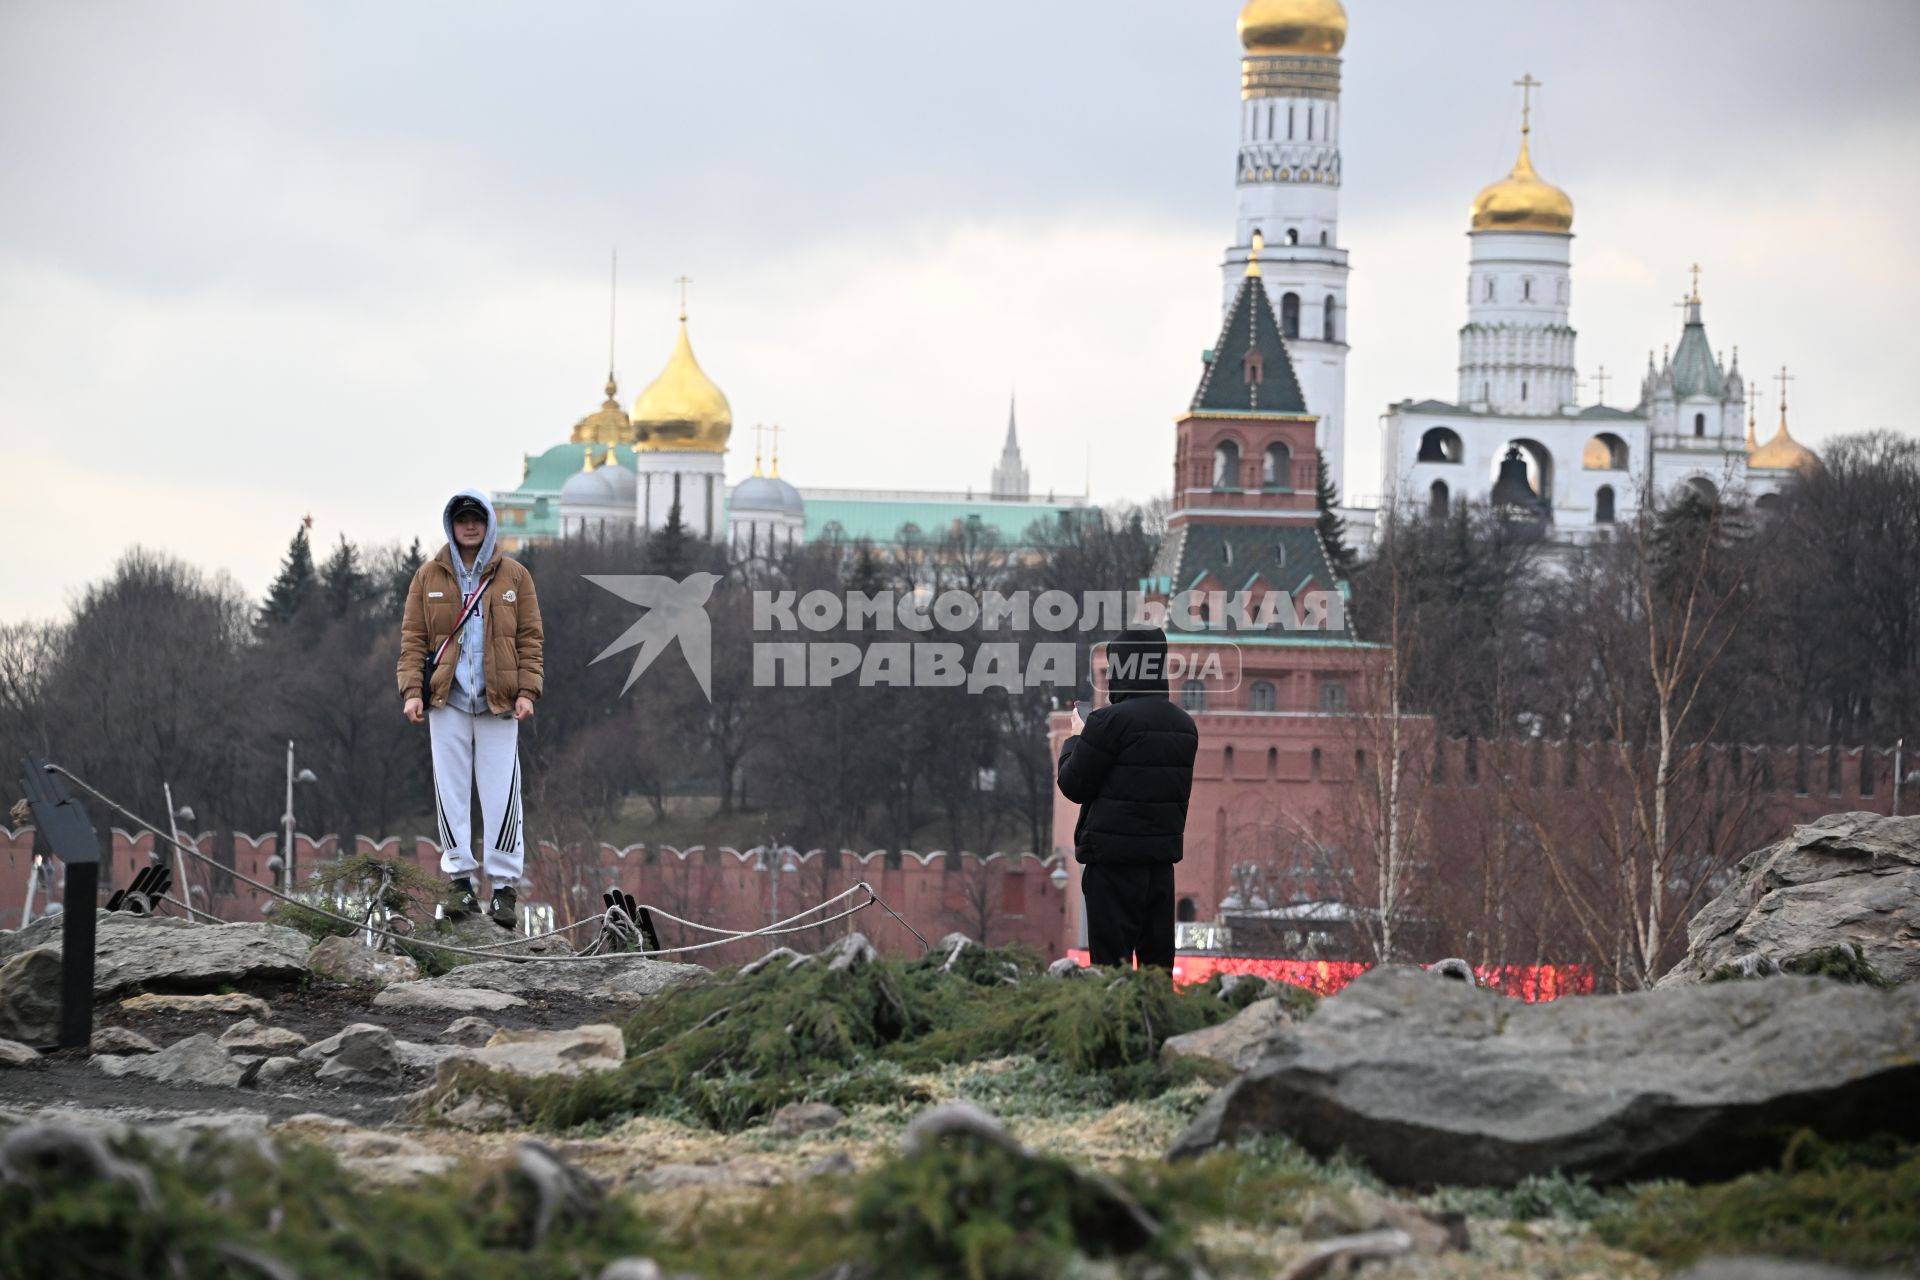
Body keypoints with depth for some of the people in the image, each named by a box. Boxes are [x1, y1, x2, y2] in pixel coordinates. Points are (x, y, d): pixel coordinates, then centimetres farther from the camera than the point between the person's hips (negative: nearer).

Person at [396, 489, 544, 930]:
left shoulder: (514, 576, 8)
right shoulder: (428, 577, 9)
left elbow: (530, 638, 7)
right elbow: (413, 638, 8)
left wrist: (527, 690, -3)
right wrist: (412, 690, -3)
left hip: (498, 701, -1)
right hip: (447, 699, 1)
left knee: (501, 792, -4)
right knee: (451, 790, 0)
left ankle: (505, 885, 0)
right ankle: (460, 879, 6)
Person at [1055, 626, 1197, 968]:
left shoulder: (1111, 721, -13)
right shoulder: (1183, 725, 9)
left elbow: (1073, 784, -5)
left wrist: (1076, 740, 9)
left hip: (1113, 854, -7)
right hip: (1162, 855, 7)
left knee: (1111, 957, -5)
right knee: (1157, 956, 10)